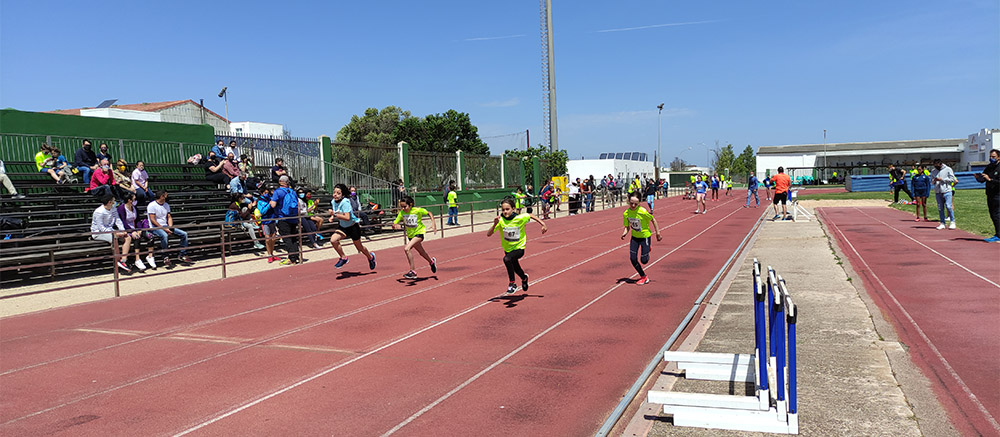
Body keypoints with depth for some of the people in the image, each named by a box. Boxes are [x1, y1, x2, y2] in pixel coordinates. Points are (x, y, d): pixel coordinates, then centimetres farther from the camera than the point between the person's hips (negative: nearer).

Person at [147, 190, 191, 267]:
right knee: (164, 235, -40)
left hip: (165, 226, 7)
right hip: (155, 227, -7)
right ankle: (166, 257, -30)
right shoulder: (151, 205, -9)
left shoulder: (166, 205, 14)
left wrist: (170, 227, -6)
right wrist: (163, 228, -20)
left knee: (184, 234, -7)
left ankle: (183, 255, -1)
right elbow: (153, 220, -14)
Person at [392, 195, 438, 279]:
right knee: (422, 253, 23)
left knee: (407, 249, -26)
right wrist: (395, 226, -33)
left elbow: (429, 213, -5)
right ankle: (432, 262, 55)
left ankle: (413, 271, -18)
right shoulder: (401, 213, -10)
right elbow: (394, 224, -10)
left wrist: (433, 223, -17)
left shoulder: (418, 210, -20)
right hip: (410, 235, 6)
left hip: (419, 233, -6)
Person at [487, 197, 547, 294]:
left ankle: (512, 284, -18)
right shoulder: (500, 220, -20)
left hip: (519, 248, -4)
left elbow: (531, 216, 1)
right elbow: (488, 234, -24)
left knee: (507, 259, -33)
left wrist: (543, 224, 2)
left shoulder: (520, 218, -21)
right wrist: (495, 224, -39)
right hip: (507, 249, 4)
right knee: (516, 269, 24)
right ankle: (524, 278, 61)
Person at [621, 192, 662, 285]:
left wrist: (658, 233, -6)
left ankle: (647, 250, 34)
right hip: (635, 237, 4)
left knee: (644, 260, -3)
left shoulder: (642, 211, -27)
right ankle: (644, 277, 16)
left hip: (645, 236, -4)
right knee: (633, 259, -5)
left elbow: (653, 220, -11)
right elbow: (627, 227, 1)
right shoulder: (626, 213, -12)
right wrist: (625, 233, -21)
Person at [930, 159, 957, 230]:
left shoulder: (948, 169, -1)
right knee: (940, 208, 5)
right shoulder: (933, 171, 12)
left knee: (948, 206, -10)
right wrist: (934, 180, -6)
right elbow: (931, 180, 17)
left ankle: (952, 222, 0)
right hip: (938, 192, 4)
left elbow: (952, 179, -6)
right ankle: (942, 223, 11)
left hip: (947, 191, -4)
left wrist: (942, 179, -14)